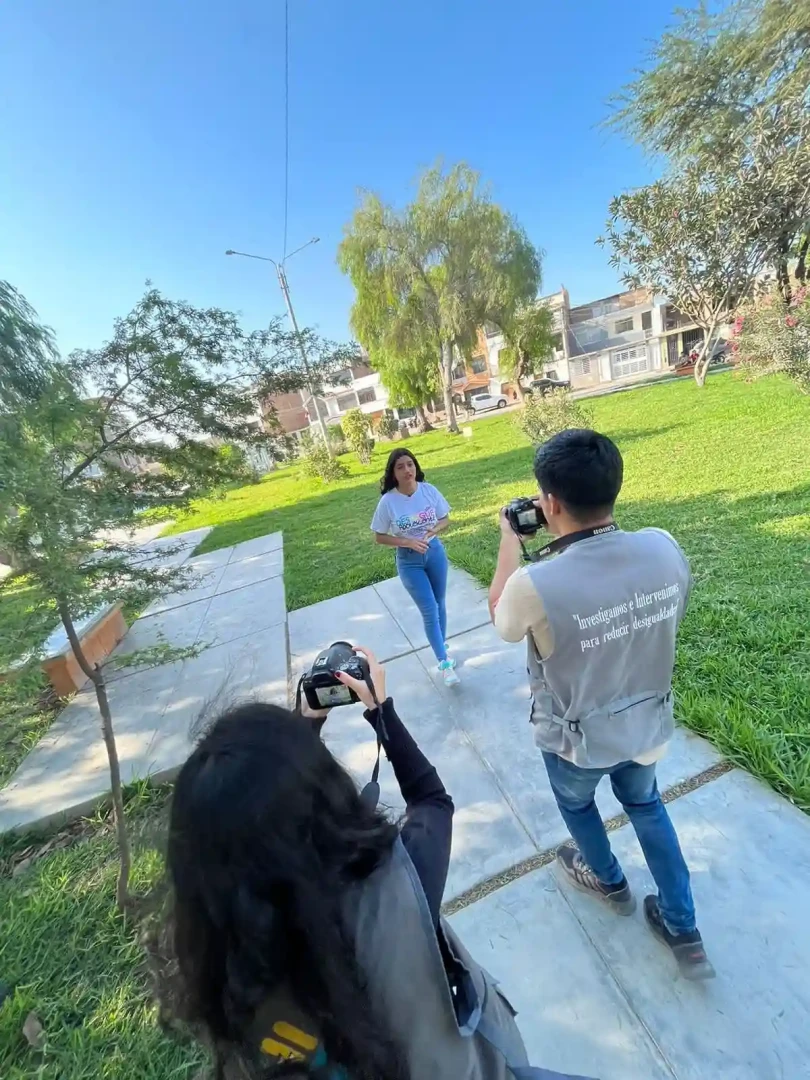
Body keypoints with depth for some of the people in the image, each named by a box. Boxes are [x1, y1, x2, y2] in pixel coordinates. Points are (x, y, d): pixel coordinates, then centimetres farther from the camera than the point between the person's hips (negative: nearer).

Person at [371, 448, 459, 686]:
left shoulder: (429, 490, -10)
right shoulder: (388, 501, -16)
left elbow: (445, 519, 2)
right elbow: (380, 537, -8)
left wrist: (434, 529, -19)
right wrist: (408, 542, -21)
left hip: (435, 552, 3)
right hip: (409, 561, -3)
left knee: (439, 603, 18)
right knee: (429, 611, -1)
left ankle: (441, 644, 42)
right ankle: (444, 663, 13)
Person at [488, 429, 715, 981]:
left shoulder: (535, 584, -37)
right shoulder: (664, 548, -22)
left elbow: (501, 618, -12)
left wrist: (510, 538, -4)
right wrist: (576, 531, 0)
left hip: (576, 738, -3)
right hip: (649, 724, 4)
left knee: (576, 803, 33)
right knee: (646, 806, 35)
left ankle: (608, 881, 61)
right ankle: (685, 933, 51)